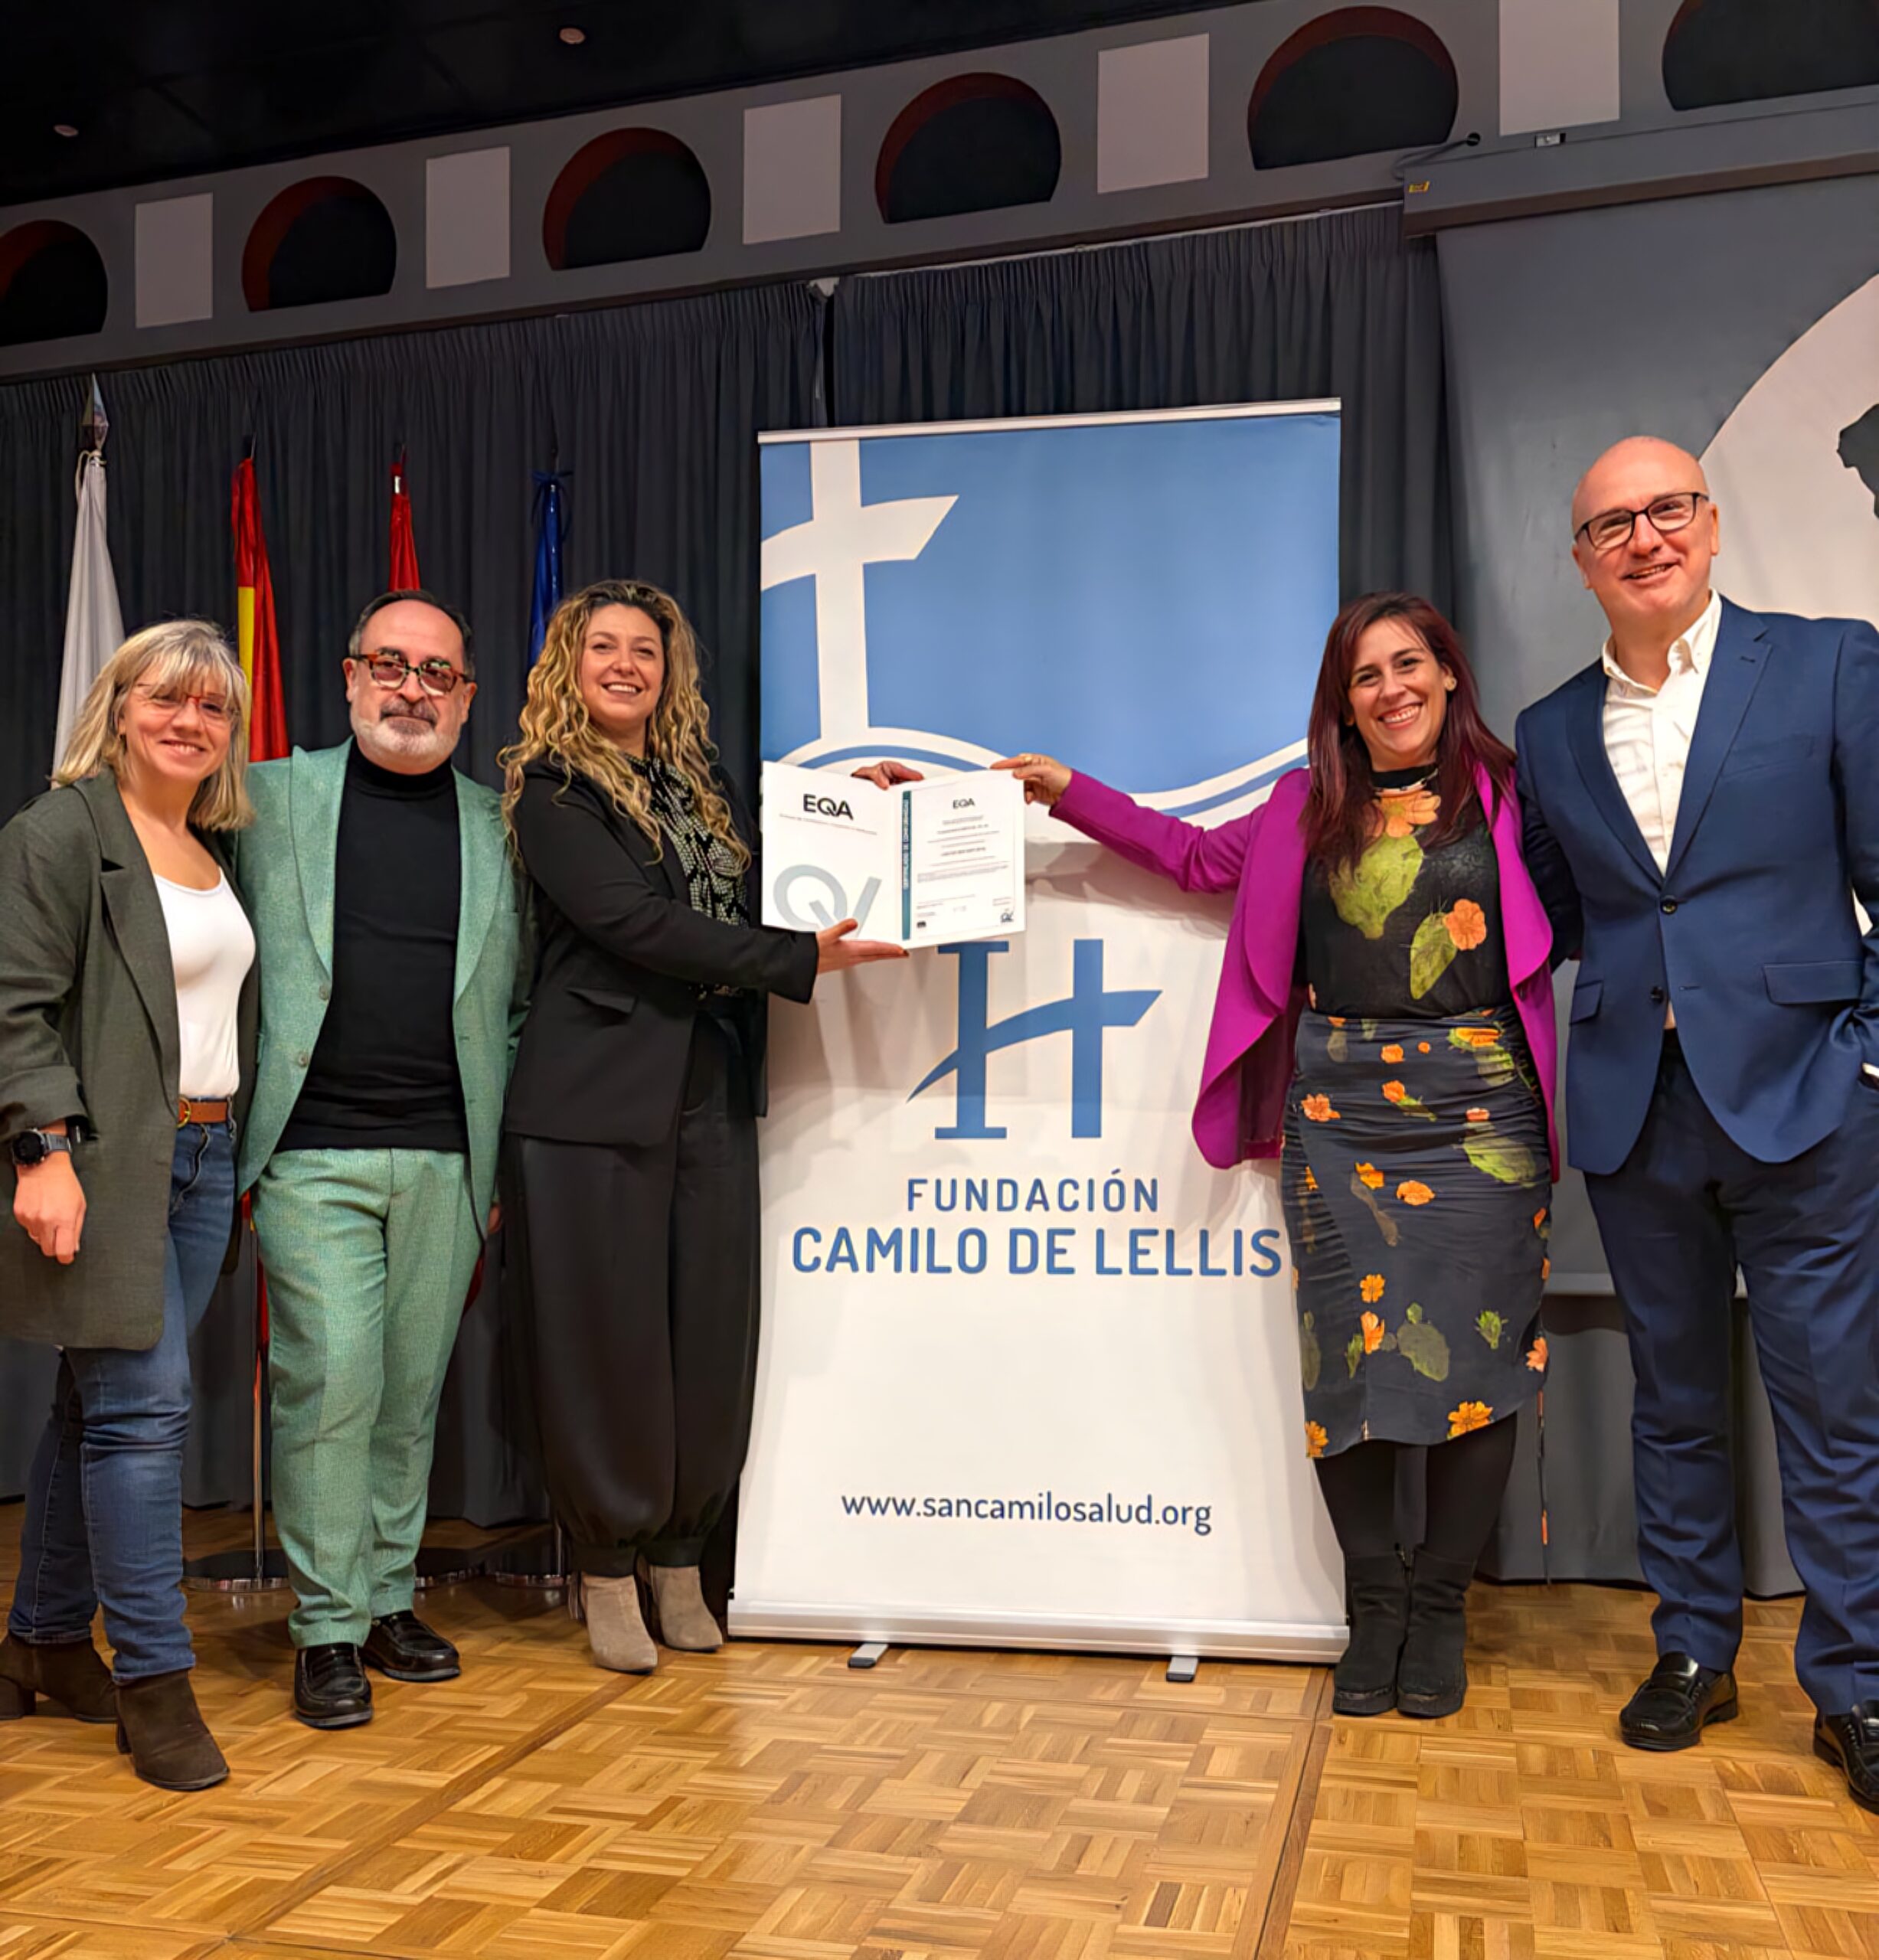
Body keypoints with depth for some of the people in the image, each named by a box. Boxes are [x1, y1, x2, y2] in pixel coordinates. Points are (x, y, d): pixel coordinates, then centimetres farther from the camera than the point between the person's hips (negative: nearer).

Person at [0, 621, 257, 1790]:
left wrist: (239, 1159, 17)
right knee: (145, 1406, -8)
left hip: (204, 1162, 7)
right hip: (110, 1164, -7)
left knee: (101, 1408, 14)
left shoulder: (218, 852, 17)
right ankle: (154, 1682, 1)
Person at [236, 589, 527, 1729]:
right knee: (331, 1380, -5)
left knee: (413, 1390, 9)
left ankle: (389, 1599, 24)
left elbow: (518, 1006, 13)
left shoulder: (499, 828, 11)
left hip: (448, 1161, 2)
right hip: (314, 1152, -2)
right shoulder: (272, 797, 6)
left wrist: (505, 1159, 7)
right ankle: (329, 1628, 8)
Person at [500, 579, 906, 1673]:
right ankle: (608, 1570, 19)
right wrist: (801, 963, -16)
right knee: (608, 1333, 2)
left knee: (712, 1329, 7)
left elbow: (753, 894, 18)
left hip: (713, 1088, 5)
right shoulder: (549, 790, -3)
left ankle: (679, 1558, 23)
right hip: (597, 1092, -5)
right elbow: (639, 925, -14)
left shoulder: (704, 775, 16)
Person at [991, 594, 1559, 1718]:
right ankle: (1376, 1603, 16)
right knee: (1352, 1354, 0)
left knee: (1474, 1354, 0)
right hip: (1338, 1110, 2)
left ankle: (1441, 1605, 16)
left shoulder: (1505, 794, 6)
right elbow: (1198, 858, 23)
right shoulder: (1309, 809, 14)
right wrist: (1071, 794, 21)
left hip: (1479, 1108, -1)